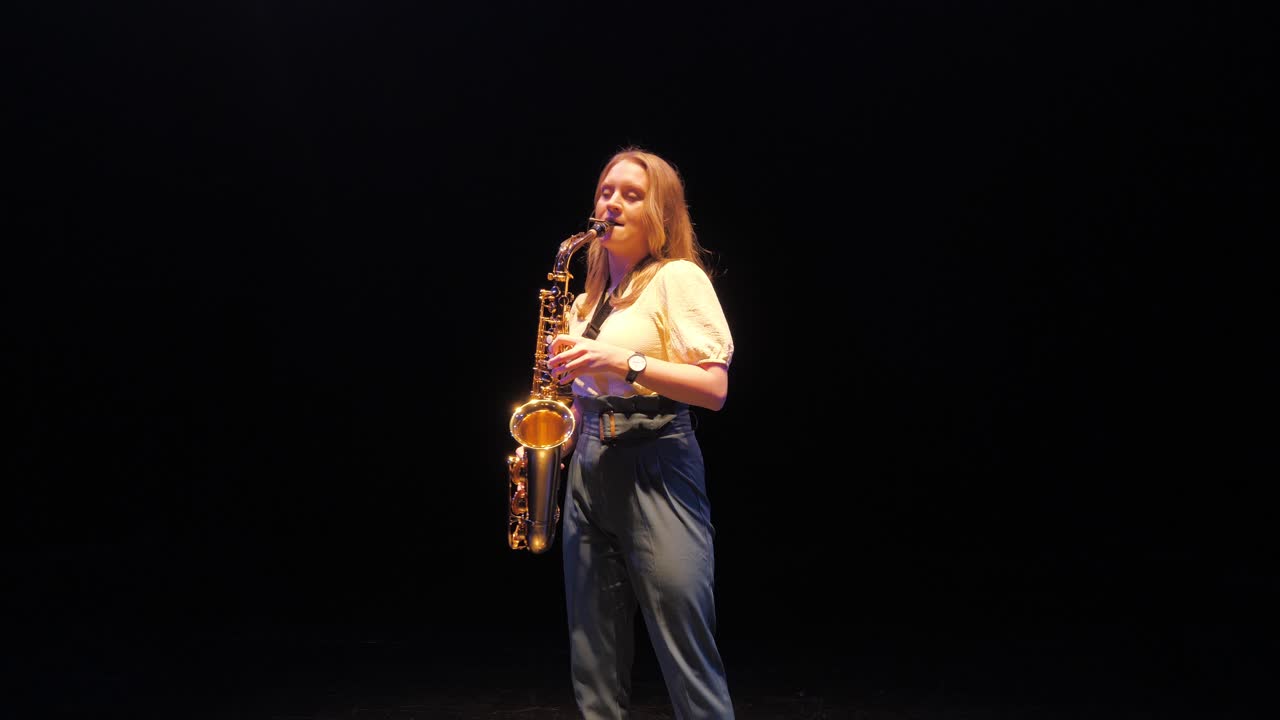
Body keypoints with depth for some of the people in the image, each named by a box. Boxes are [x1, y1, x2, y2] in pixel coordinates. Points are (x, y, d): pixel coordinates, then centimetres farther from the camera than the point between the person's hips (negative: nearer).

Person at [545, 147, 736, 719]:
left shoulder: (678, 277, -2)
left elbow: (714, 388, -12)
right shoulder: (587, 302, 18)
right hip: (587, 475, 7)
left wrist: (625, 362, -22)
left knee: (689, 662, -4)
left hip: (656, 469, -7)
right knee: (594, 668, 10)